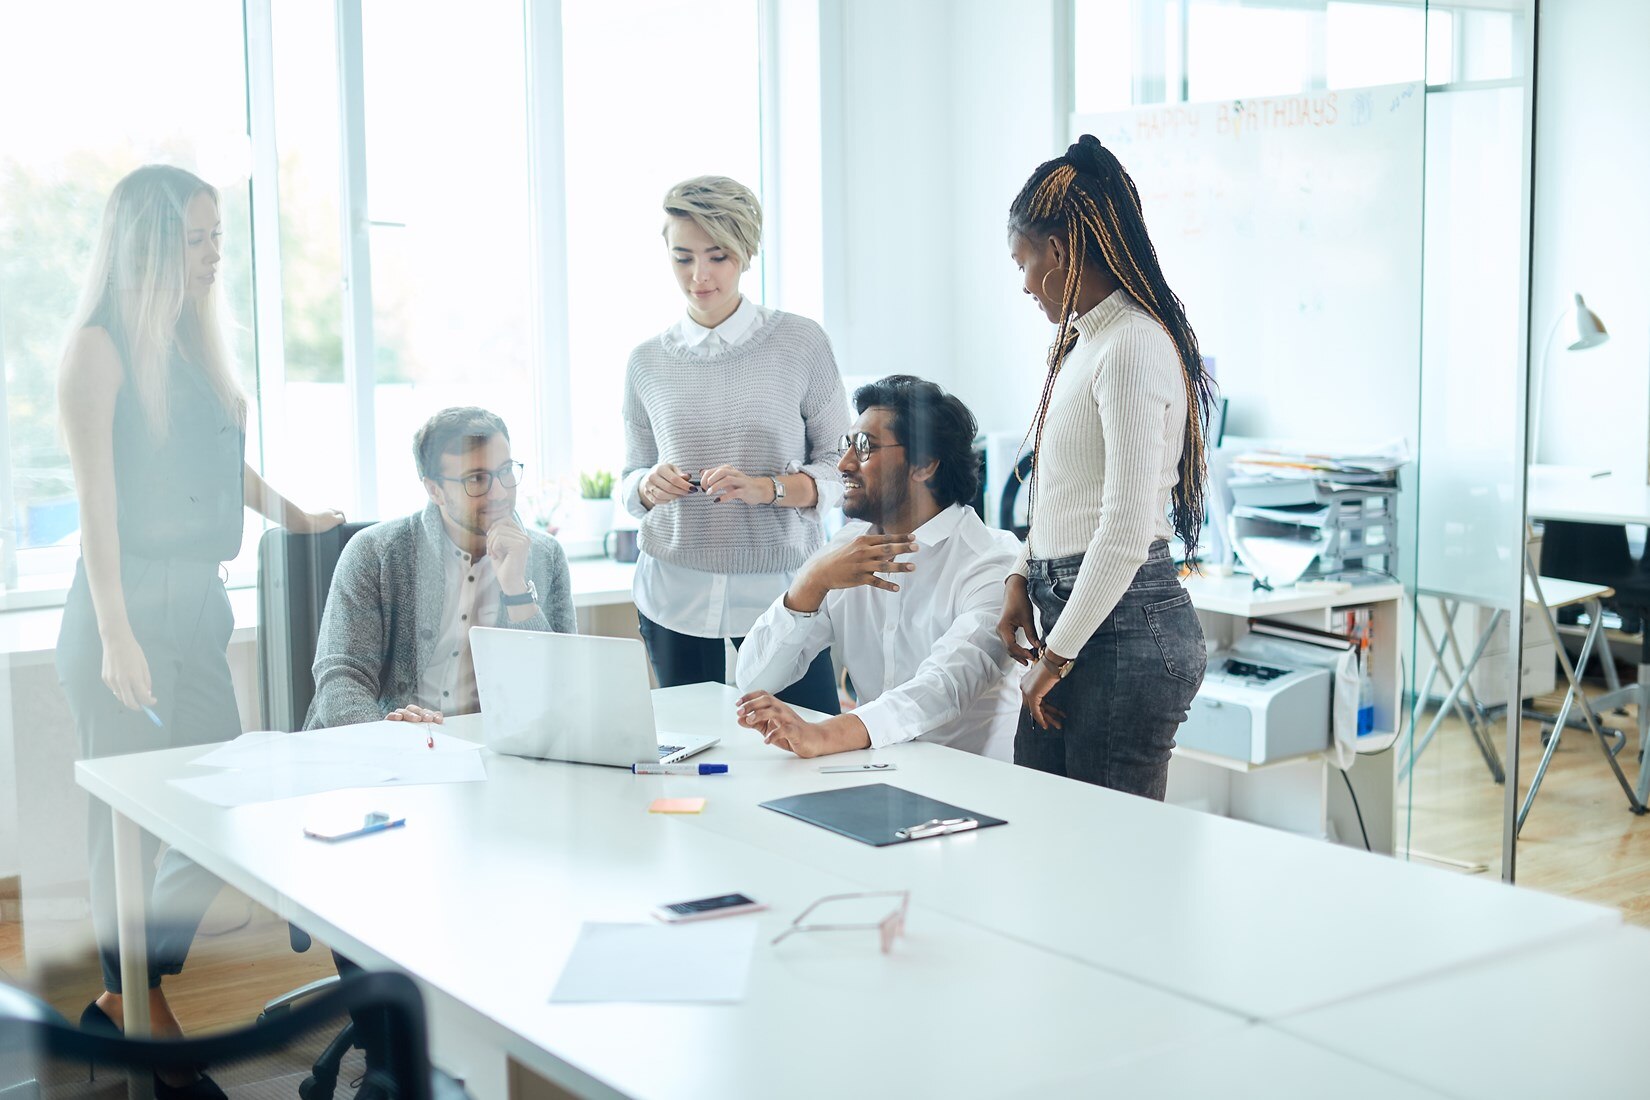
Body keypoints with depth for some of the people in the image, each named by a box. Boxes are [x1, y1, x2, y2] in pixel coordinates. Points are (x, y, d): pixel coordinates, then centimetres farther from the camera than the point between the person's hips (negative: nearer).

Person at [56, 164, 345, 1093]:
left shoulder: (195, 342, 13)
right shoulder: (101, 346, -8)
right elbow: (96, 497, -13)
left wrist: (300, 518, 27)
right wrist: (116, 635, -18)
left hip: (199, 605, 8)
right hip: (129, 607, -8)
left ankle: (123, 1004, 21)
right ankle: (144, 1018, 12)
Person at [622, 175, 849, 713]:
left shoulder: (800, 342, 0)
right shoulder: (648, 362, 7)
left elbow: (842, 467, 1)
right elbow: (631, 480, 15)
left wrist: (767, 488, -16)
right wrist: (650, 486, -8)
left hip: (782, 593, -2)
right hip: (677, 601, 2)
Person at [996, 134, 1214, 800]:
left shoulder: (1132, 347, -16)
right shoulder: (1083, 341, 14)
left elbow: (1126, 530, -21)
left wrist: (1058, 657, -15)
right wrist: (1025, 576, 11)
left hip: (1125, 628, -9)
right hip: (1072, 608, 9)